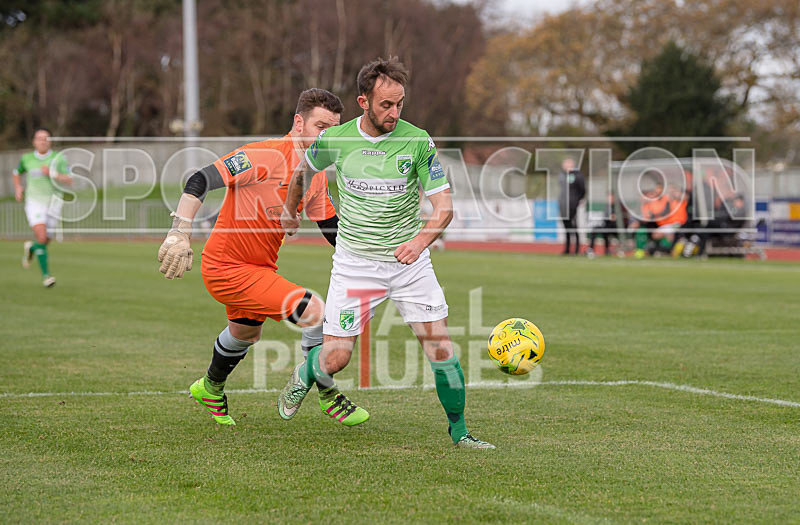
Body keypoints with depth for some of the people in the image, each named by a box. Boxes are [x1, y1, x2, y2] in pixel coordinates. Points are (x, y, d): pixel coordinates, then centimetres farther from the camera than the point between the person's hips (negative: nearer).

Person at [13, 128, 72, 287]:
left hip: (53, 203, 1)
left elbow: (69, 181, -13)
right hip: (34, 202, -1)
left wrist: (52, 174, -27)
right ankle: (46, 275, -11)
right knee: (41, 237, -20)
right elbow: (17, 173, 22)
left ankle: (31, 248, 46)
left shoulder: (58, 159, -4)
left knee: (45, 241, 9)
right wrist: (18, 188, 5)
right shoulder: (27, 159, 2)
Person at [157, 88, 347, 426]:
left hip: (261, 266, 10)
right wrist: (180, 234, -39)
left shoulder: (317, 177, 2)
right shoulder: (265, 155, -24)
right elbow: (199, 182, -29)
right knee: (315, 313, -19)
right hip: (228, 268, -10)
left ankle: (210, 389, 61)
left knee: (245, 332, 32)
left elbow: (333, 229, 12)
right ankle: (327, 394, 2)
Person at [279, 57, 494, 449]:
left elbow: (444, 207, -11)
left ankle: (458, 430, 10)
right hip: (354, 263, 0)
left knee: (440, 348, -9)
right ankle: (305, 375, 33)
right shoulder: (334, 140, -7)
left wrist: (420, 241, -29)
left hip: (408, 260, 0)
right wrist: (289, 211, 30)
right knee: (335, 358, -3)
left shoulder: (418, 142, -11)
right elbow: (304, 170, 16)